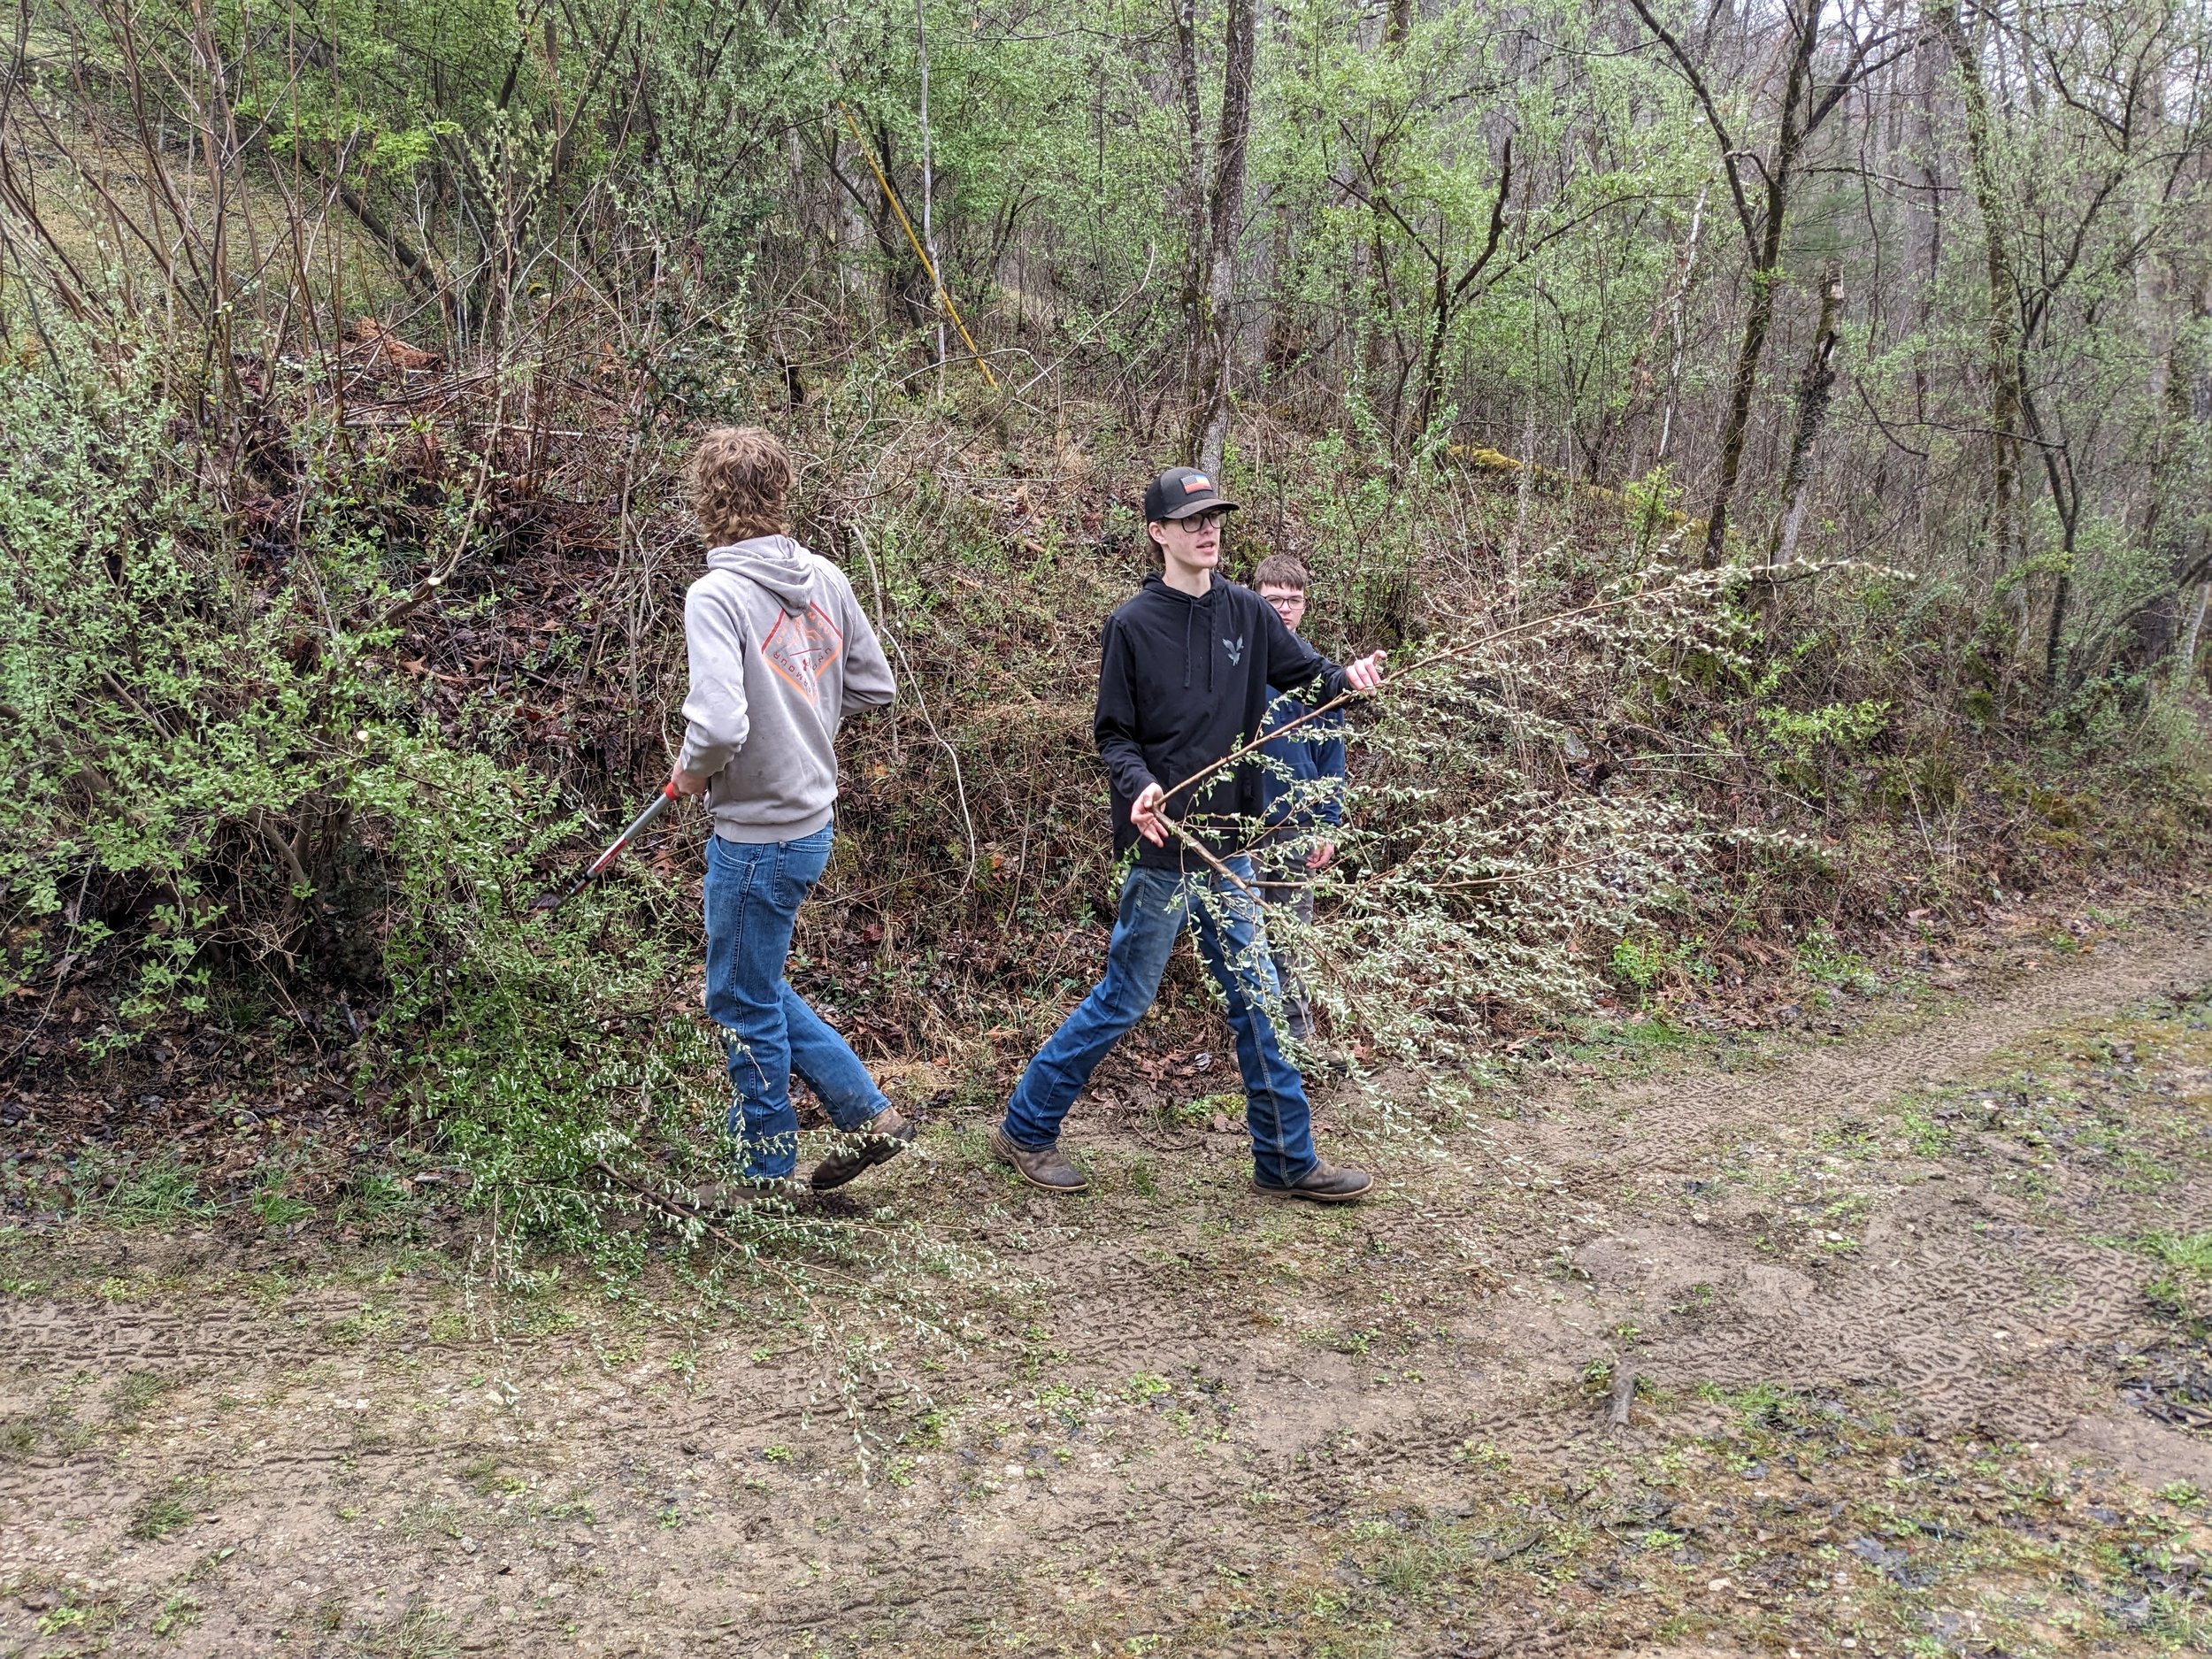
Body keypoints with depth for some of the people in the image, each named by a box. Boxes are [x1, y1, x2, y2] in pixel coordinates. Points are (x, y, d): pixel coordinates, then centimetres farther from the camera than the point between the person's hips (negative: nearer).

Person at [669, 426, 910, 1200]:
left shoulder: (716, 595, -20)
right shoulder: (825, 578, 2)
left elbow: (720, 726, -30)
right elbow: (873, 685, 10)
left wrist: (692, 771, -9)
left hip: (757, 835, -8)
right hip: (813, 818, 8)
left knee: (746, 1003, 9)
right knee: (753, 985, 24)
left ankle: (766, 1176, 25)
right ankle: (869, 1114, 25)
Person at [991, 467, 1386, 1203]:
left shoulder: (1245, 611, 5)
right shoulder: (1133, 625, -8)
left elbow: (1306, 672, 8)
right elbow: (1113, 734, -5)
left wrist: (1350, 677, -14)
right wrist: (1138, 786, -24)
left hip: (1227, 847, 6)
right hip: (1164, 847, -5)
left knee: (1258, 1000, 10)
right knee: (1124, 999, 2)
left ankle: (1288, 1159, 21)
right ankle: (1025, 1127, 19)